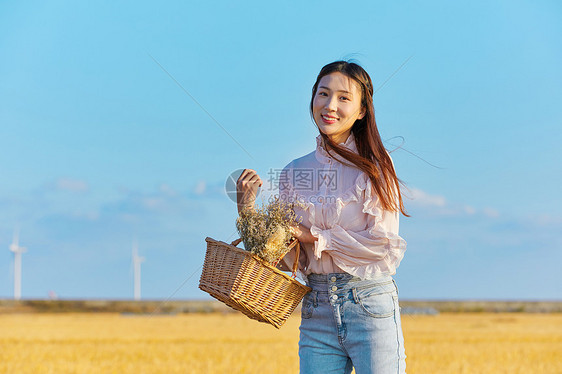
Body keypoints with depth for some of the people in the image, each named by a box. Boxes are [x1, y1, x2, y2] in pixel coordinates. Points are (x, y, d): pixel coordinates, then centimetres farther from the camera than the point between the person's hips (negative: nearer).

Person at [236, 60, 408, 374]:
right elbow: (284, 257, 8)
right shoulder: (294, 172, 9)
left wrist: (313, 236, -11)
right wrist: (248, 210, -3)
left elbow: (382, 243, -11)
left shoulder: (374, 166, -3)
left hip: (370, 304, -3)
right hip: (316, 309, 4)